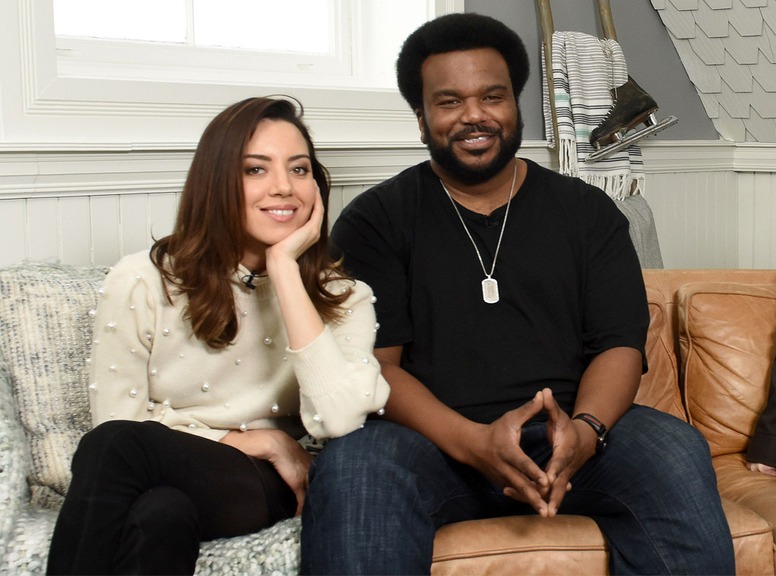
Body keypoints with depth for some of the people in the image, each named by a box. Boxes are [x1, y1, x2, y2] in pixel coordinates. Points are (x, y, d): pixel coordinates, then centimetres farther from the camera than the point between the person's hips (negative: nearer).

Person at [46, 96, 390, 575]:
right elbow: (117, 422, -5)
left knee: (119, 449, -30)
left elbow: (339, 421, -22)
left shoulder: (342, 297, -3)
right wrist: (262, 441, -9)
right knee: (146, 492, -37)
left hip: (264, 489, 0)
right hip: (157, 481, 1)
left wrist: (284, 267, -20)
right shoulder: (142, 284, -3)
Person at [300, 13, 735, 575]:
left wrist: (585, 429, -18)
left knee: (677, 453, -28)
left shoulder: (588, 212, 14)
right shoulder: (374, 221, 7)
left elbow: (620, 344, 6)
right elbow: (374, 361, -3)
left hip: (565, 437, 2)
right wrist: (472, 442, -21)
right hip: (432, 439, -2)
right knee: (350, 466, -35)